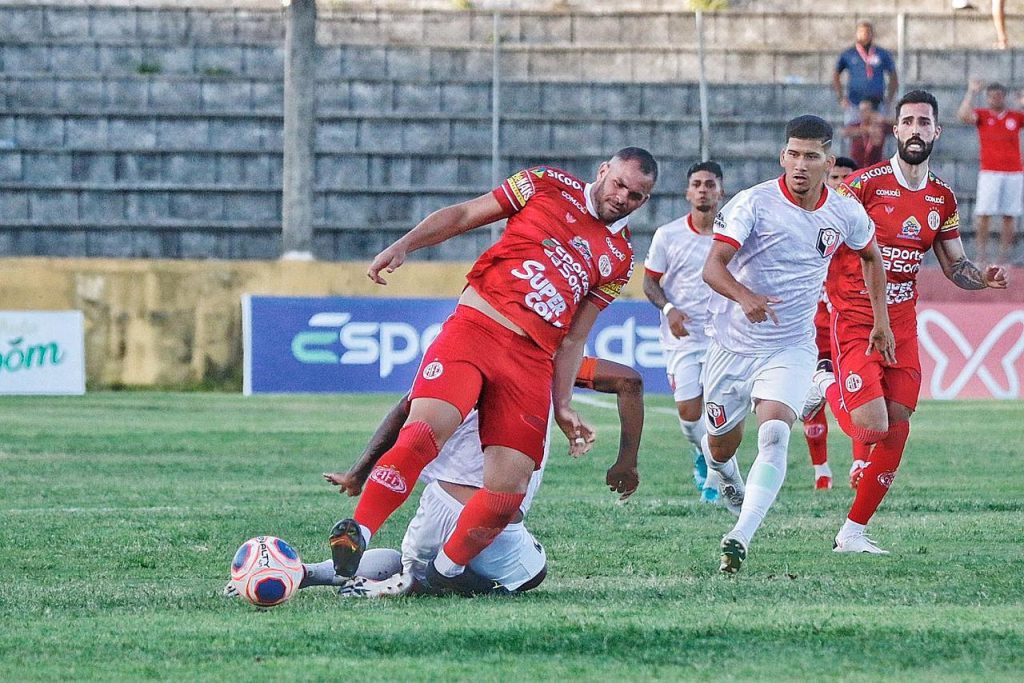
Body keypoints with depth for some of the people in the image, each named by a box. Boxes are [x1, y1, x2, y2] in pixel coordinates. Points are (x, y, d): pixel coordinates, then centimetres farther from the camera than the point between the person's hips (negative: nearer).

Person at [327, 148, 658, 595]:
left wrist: (564, 405, 10)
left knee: (508, 491, -10)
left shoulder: (619, 260, 21)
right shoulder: (549, 186, 12)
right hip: (475, 327, -4)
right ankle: (357, 530, -22)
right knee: (427, 428, -28)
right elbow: (462, 215, 12)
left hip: (532, 361, 4)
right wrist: (402, 247, -2)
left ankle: (447, 571, 11)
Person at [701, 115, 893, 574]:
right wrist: (745, 297, -44)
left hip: (792, 349, 1)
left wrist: (881, 320, 18)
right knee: (722, 445, 13)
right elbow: (713, 266, -24)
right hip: (733, 343, -1)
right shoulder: (754, 203, -15)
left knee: (774, 435, -23)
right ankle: (725, 476, 51)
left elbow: (871, 257, 20)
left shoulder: (846, 215, -3)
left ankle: (740, 537, -30)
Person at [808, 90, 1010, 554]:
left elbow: (955, 266, 16)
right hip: (854, 320, -5)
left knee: (896, 432, 0)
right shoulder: (865, 184, -10)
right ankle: (825, 385, 14)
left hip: (902, 326, 6)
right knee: (874, 427, -18)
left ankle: (853, 532, 11)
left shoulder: (942, 199, 8)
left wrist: (983, 278, -6)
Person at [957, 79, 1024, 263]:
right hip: (989, 171, -2)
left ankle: (1005, 255, 5)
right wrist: (971, 92, -11)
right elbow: (964, 115, -12)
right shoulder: (982, 116, 5)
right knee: (983, 212, -8)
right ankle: (981, 253, -4)